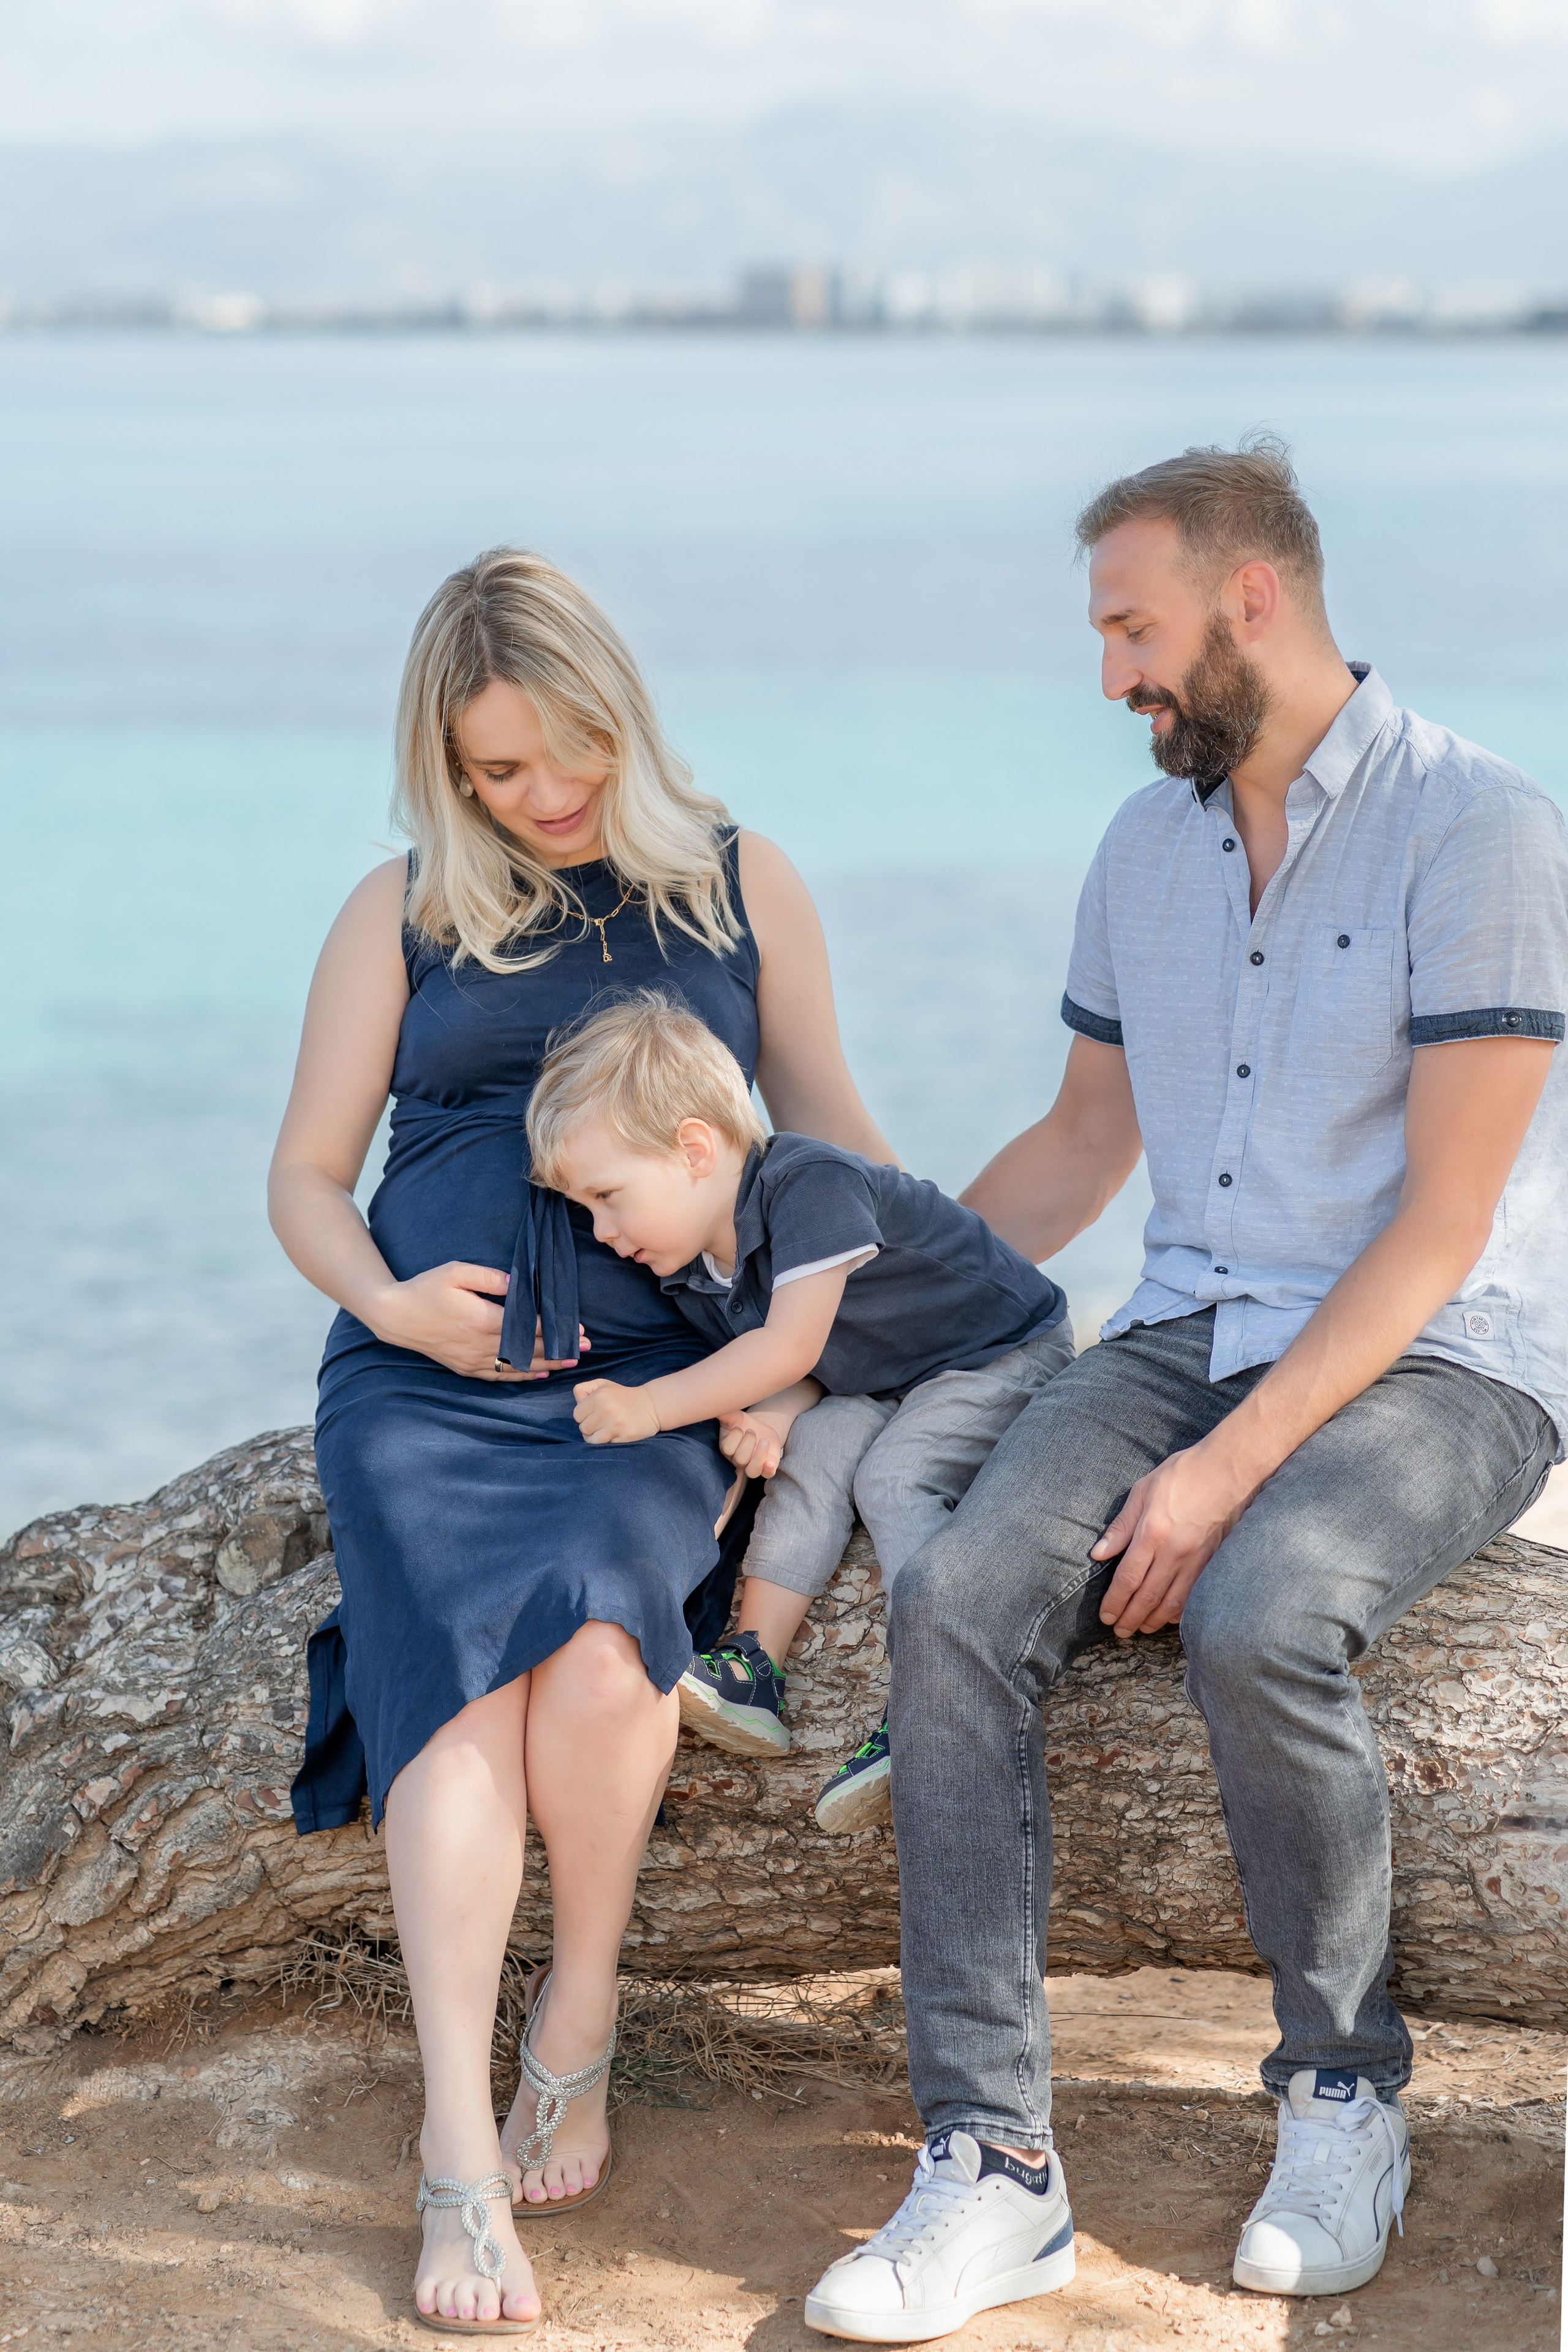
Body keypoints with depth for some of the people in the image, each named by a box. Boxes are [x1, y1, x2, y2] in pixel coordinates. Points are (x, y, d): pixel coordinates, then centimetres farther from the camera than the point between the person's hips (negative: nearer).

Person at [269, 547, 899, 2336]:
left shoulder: (742, 887, 15)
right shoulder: (403, 915, 14)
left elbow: (829, 1129, 18)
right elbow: (306, 1177, 15)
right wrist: (388, 1303, -5)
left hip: (651, 1374, 0)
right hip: (424, 1373, 0)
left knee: (597, 1644, -33)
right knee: (469, 1666, -29)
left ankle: (579, 2028, -11)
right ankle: (458, 2156, -32)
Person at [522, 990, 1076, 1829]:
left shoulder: (813, 1185, -32)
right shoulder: (691, 1269, -4)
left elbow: (790, 1348, -35)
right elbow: (803, 1373, 0)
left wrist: (649, 1406, -30)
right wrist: (771, 1419, -25)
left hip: (1006, 1354, -8)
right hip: (880, 1381, 8)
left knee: (893, 1476, -24)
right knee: (814, 1450, -13)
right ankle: (753, 1675, -15)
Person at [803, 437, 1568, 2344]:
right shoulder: (1147, 848, 13)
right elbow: (1083, 1140, 25)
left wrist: (1231, 1467, -22)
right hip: (1189, 1331, 6)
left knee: (1255, 1619, -36)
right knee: (956, 1601, -23)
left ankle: (1344, 2085, -9)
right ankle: (992, 2165, -22)